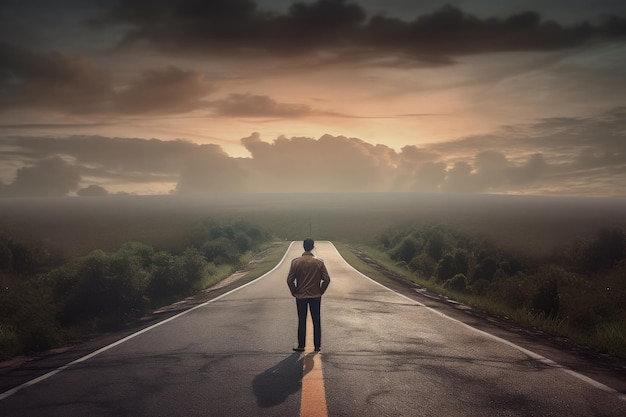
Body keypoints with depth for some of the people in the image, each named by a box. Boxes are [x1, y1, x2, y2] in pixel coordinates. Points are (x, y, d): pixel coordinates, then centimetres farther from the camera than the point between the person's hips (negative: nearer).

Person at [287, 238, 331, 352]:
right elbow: (326, 279, -8)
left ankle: (301, 346, 13)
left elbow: (290, 280, -9)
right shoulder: (319, 262, -6)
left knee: (302, 321, 9)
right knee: (317, 321, 9)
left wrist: (294, 292, 4)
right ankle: (317, 346, 11)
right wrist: (321, 291, 5)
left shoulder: (296, 262, -7)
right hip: (316, 296, 0)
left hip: (300, 296, 0)